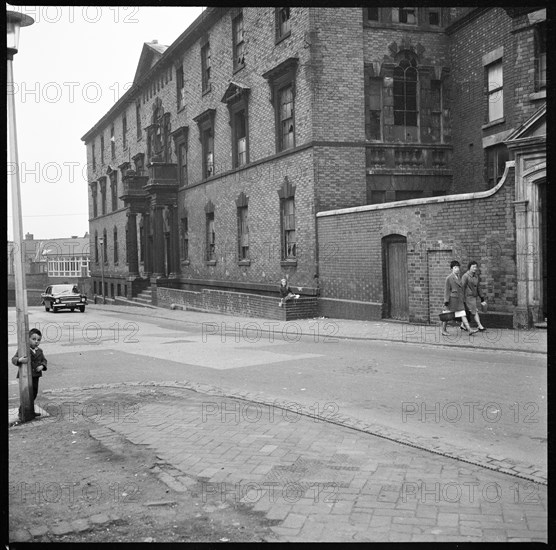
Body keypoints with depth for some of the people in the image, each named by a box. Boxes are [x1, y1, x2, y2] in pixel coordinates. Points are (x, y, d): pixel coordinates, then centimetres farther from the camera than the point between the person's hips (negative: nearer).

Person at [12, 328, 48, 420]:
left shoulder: (39, 351, 8)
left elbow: (44, 360, 17)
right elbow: (14, 359, -15)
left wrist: (42, 366, -4)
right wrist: (19, 360, -37)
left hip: (35, 376, 7)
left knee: (34, 393, 14)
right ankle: (22, 412, 0)